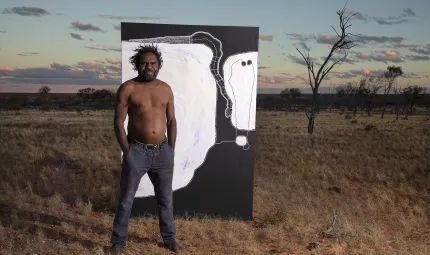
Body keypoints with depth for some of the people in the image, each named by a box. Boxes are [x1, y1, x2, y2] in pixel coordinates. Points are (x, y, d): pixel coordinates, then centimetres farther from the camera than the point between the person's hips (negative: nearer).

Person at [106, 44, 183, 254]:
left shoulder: (165, 89, 6)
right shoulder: (127, 88, -6)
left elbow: (171, 120, 10)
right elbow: (118, 123, -7)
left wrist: (170, 149, 5)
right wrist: (127, 151, -10)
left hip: (162, 151, 4)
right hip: (137, 151, -3)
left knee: (166, 198, 15)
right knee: (126, 199, 6)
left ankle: (169, 238, 31)